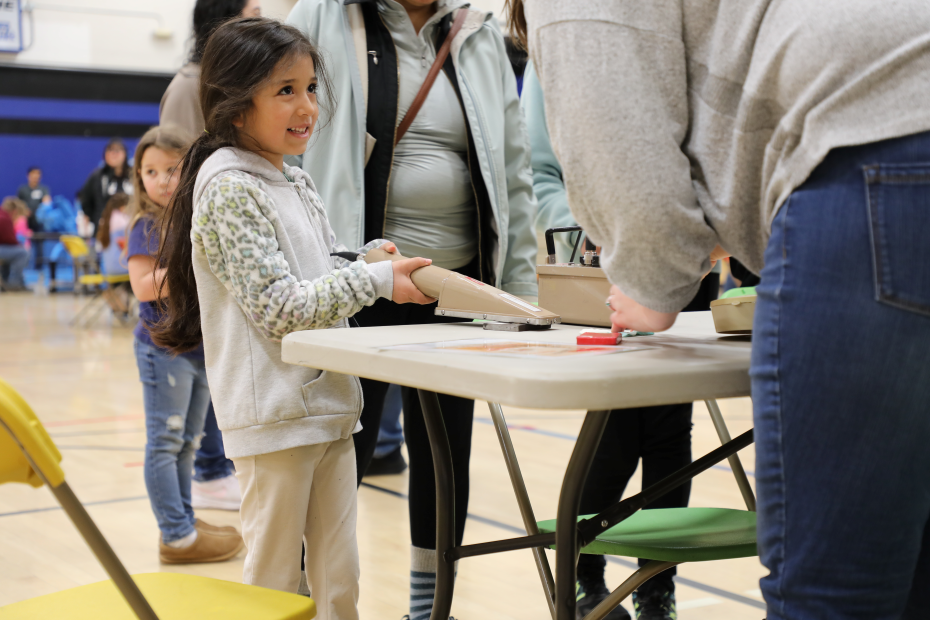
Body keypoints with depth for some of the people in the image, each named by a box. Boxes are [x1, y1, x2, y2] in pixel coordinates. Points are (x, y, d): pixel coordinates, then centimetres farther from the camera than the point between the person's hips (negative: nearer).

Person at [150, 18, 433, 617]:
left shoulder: (299, 183, 14)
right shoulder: (229, 187, -13)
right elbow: (279, 307, -18)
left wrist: (367, 256, 1)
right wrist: (376, 281, -18)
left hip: (330, 402, 8)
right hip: (275, 411, -8)